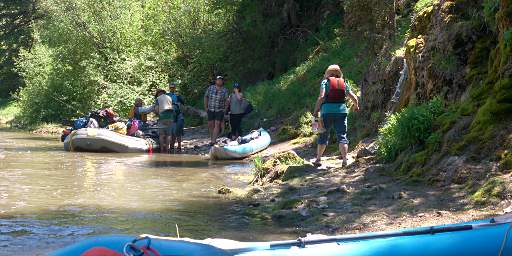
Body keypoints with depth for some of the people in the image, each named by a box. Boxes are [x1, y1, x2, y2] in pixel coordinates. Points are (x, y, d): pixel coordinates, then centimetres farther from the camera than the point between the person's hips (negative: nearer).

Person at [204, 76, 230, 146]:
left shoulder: (225, 90, -2)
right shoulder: (210, 88, 2)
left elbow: (227, 100, 4)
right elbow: (206, 97, 10)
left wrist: (225, 109, -1)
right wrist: (206, 107, 6)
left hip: (220, 110, -2)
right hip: (210, 110, 2)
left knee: (217, 124, -11)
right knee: (210, 124, 5)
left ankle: (213, 140, -16)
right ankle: (211, 139, 18)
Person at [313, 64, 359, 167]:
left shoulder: (325, 82, 4)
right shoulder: (344, 83, 11)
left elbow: (321, 97, -9)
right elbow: (354, 98, 10)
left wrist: (316, 111, -5)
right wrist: (356, 106, 30)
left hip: (327, 111, -1)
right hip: (341, 110, 1)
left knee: (323, 136, 10)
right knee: (342, 136, 2)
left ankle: (318, 159, 13)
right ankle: (344, 160, -9)